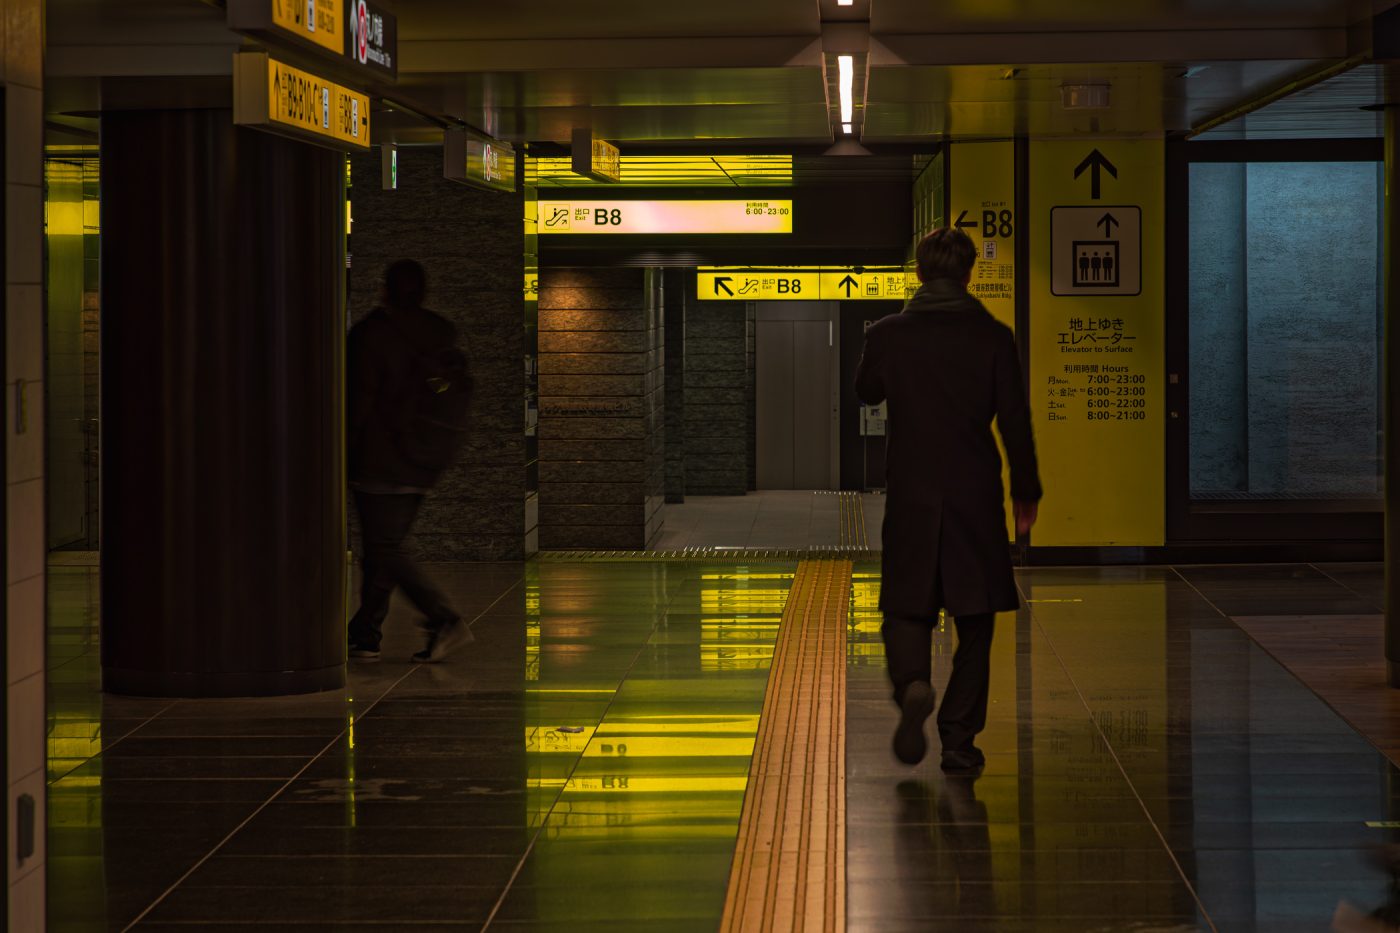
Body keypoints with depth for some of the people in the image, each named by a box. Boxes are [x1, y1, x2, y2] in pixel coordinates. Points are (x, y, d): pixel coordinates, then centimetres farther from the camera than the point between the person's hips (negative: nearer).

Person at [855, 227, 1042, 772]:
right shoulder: (992, 337, -6)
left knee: (907, 609, 12)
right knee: (974, 620, 10)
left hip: (910, 498, 1)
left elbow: (866, 392, 16)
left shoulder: (887, 334, -3)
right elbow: (1015, 422, -4)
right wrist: (1026, 492, 7)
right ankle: (959, 741, 7)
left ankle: (912, 685, -19)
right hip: (976, 498, 0)